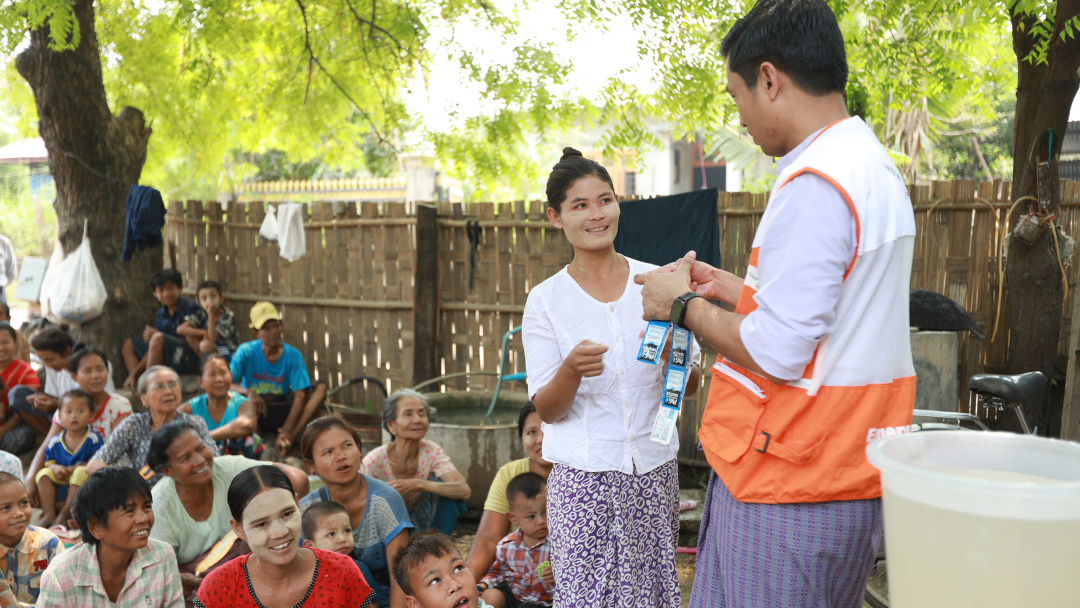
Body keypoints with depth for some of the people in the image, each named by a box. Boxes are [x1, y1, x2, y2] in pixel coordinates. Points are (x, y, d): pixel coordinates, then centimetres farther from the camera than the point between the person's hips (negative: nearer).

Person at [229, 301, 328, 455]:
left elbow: (300, 395, -15)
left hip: (282, 413, 1)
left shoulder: (292, 355, -7)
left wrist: (286, 430, -29)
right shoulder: (246, 352, -7)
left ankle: (290, 437, -33)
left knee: (321, 388, -20)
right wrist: (247, 392, -39)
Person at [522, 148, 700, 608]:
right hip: (582, 475, -2)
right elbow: (547, 411, -2)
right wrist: (572, 370, -22)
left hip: (654, 468, 2)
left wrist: (672, 354, -14)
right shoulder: (545, 301, -1)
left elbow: (690, 387, 8)